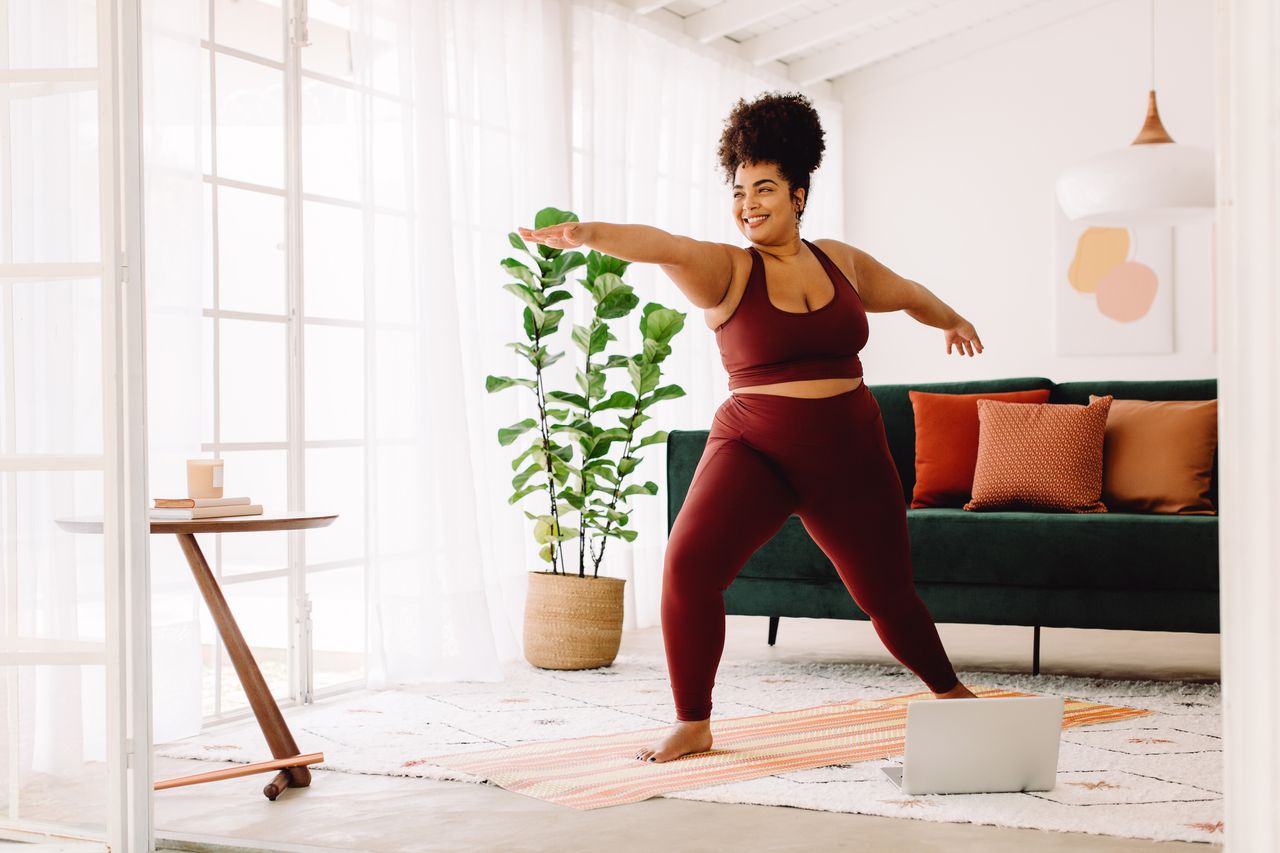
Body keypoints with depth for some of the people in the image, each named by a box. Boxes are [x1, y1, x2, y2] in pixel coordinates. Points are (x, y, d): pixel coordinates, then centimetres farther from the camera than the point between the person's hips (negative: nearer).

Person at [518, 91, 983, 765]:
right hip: (753, 449, -3)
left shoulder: (841, 262, 7)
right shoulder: (725, 271, -6)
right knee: (690, 563, -25)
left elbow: (905, 292, 28)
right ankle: (692, 723, -9)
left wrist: (951, 320, 47)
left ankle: (949, 691, 41)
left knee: (888, 595, 11)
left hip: (849, 456, 3)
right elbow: (663, 246, -27)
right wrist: (588, 234, -46)